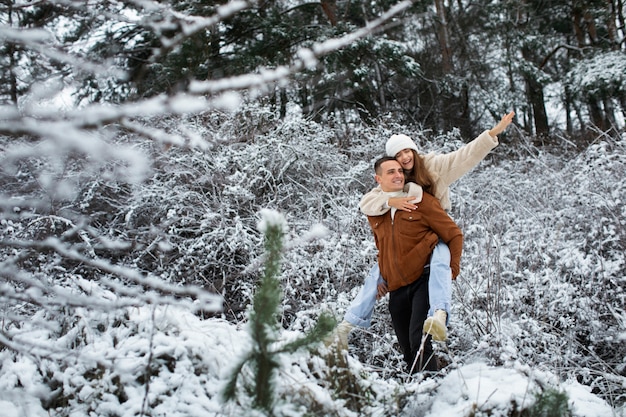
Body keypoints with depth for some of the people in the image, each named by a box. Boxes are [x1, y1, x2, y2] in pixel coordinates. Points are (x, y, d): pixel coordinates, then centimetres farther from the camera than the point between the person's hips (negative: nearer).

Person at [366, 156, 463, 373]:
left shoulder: (422, 201, -2)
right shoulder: (374, 212, 11)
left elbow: (454, 235, 3)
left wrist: (452, 269, -4)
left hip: (424, 279, -5)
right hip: (396, 289, 5)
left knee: (419, 342, -20)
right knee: (408, 350, 11)